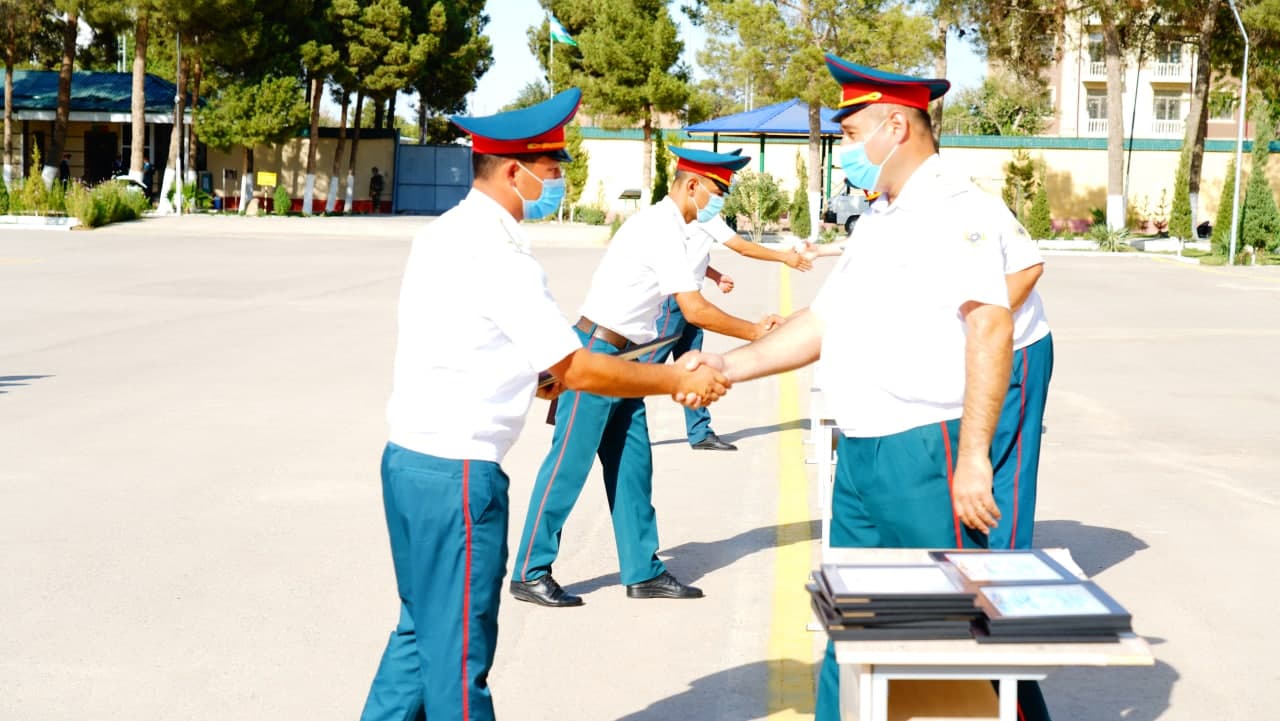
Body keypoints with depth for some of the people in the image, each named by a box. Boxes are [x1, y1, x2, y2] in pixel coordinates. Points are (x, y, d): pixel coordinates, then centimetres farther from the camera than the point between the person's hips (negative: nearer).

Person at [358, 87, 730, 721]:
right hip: (457, 475, -9)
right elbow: (575, 369, -16)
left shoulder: (445, 233, 11)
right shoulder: (496, 255, -17)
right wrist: (677, 379, -6)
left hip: (411, 458, 9)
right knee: (459, 653, 2)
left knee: (422, 633, 19)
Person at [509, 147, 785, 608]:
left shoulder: (662, 225, 14)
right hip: (596, 353, -10)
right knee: (570, 462, -5)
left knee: (632, 464, 10)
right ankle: (530, 573, 2)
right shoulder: (662, 230, -17)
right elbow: (695, 311, -20)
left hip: (623, 359, 10)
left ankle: (643, 571, 15)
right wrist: (754, 332, -12)